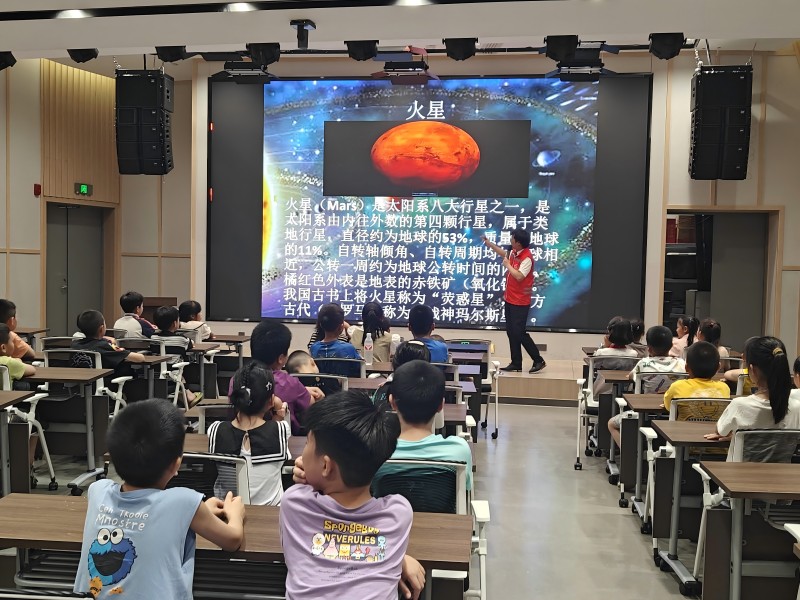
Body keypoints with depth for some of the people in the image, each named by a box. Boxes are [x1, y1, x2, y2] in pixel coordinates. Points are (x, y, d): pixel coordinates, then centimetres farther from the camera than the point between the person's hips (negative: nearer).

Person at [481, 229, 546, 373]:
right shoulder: (514, 253, 6)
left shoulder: (527, 258, -20)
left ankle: (539, 361, 5)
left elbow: (519, 276, -30)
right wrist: (488, 243, 29)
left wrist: (507, 265, -17)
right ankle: (516, 363, 18)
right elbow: (504, 254, 28)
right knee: (511, 332, 11)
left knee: (519, 333, -6)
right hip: (510, 300, 9)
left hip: (520, 303, -9)